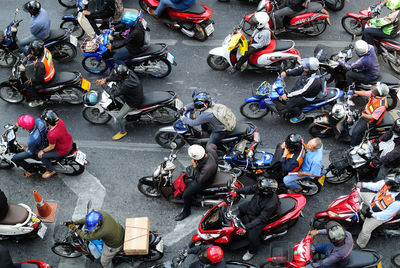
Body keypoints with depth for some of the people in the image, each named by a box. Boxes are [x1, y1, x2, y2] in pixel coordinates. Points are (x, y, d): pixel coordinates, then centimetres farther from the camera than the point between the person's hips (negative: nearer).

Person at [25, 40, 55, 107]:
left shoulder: (39, 64, -40)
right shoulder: (45, 50, -16)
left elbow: (38, 78, -28)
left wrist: (32, 80, -9)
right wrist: (31, 56, 11)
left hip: (46, 79, -8)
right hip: (52, 72, 9)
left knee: (27, 85, 2)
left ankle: (39, 100, 18)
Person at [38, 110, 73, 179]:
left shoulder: (52, 135, -38)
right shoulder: (59, 121, -19)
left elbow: (51, 147, -20)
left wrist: (43, 151, -5)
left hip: (63, 151, -8)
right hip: (70, 142, 8)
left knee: (42, 156, 0)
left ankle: (51, 171, 23)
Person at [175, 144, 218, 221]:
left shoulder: (208, 167, -46)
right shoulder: (209, 149, -28)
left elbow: (200, 180, -30)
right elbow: (213, 146, 0)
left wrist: (195, 166, -30)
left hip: (204, 181, -8)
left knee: (186, 195, -4)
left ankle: (186, 212, 24)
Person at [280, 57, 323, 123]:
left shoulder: (313, 80, -41)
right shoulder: (310, 68, -18)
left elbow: (302, 91, -37)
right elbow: (298, 70, -1)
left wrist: (287, 96, -33)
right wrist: (286, 73, -8)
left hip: (307, 96, -9)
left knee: (289, 105, -11)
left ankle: (301, 116, 14)